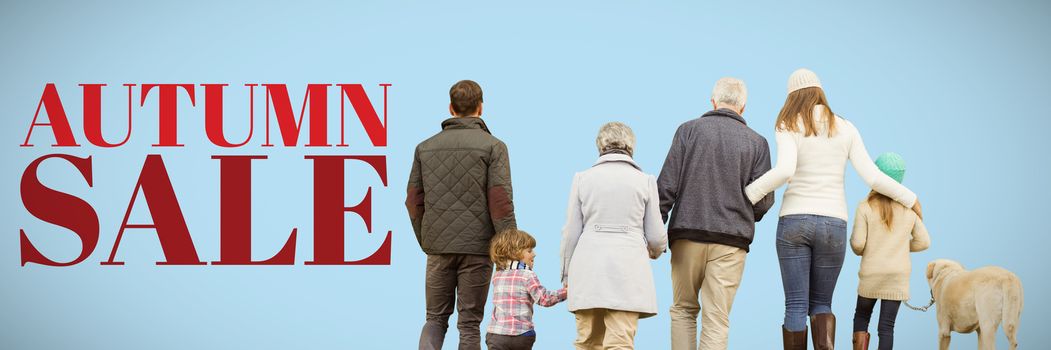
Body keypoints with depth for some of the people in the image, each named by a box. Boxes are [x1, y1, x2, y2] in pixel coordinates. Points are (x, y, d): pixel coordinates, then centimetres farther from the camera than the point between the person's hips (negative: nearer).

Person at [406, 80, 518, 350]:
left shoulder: (425, 147, 9)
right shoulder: (492, 146, -4)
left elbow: (413, 201, 8)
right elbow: (500, 203, -11)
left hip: (438, 247, 3)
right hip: (476, 247, -3)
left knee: (436, 318, 13)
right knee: (469, 323, 5)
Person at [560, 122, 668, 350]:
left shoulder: (582, 178, 6)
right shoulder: (644, 180, 4)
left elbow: (571, 233, 7)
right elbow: (656, 236, 7)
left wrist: (567, 275, 17)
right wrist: (656, 250, 30)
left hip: (588, 270, 1)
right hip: (628, 266, -1)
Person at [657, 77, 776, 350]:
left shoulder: (689, 130, 3)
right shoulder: (757, 143, 6)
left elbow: (667, 185, -4)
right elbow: (763, 201, 0)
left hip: (688, 235, 0)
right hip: (731, 240, 0)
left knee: (683, 310, 14)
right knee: (716, 320, 1)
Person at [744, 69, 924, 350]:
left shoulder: (788, 127, 0)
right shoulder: (845, 128, 8)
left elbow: (784, 170, -18)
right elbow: (872, 177, 3)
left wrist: (746, 196, -12)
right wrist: (909, 198, 16)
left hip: (794, 221, -2)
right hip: (833, 224, 2)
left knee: (796, 306, 3)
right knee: (820, 304, 14)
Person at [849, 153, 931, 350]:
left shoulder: (866, 207, -7)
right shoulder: (909, 208, 2)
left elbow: (857, 244, -11)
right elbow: (923, 242, 6)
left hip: (871, 274, -1)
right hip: (898, 277, 1)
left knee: (861, 316, 19)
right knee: (887, 326, 1)